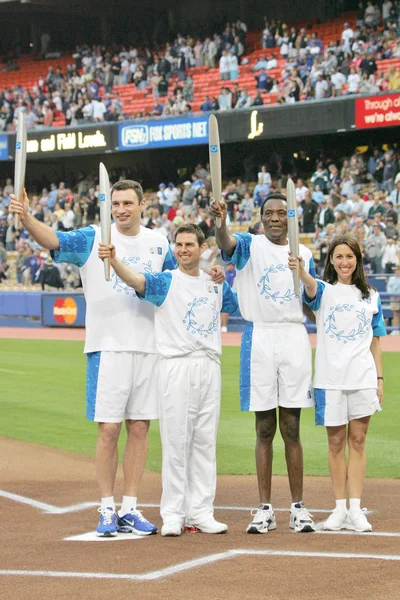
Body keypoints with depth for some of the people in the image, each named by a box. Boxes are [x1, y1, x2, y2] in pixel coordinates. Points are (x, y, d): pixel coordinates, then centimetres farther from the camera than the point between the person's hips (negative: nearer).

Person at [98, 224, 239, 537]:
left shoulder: (217, 284, 15)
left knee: (205, 441, 7)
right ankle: (173, 514, 0)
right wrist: (113, 259, -39)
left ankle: (201, 512, 12)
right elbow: (135, 279, -19)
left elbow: (243, 305, 26)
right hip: (177, 367, -4)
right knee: (176, 441, -4)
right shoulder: (165, 282, 0)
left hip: (210, 367, 4)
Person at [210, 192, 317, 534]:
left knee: (291, 428, 4)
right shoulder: (250, 246, 4)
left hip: (294, 339, 2)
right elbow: (227, 242, -20)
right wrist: (220, 222, -43)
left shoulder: (304, 254, 12)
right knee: (264, 429, 2)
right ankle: (265, 509, 7)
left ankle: (298, 507, 8)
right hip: (259, 338, -2)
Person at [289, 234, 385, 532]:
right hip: (330, 378, -1)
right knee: (336, 442, 4)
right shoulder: (324, 291, 5)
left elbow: (376, 341, 12)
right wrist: (300, 270, -43)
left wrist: (380, 378, 4)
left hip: (363, 378, 1)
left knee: (358, 441, 1)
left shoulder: (371, 296, 11)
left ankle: (356, 509, 2)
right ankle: (340, 509, 9)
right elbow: (311, 287, -21)